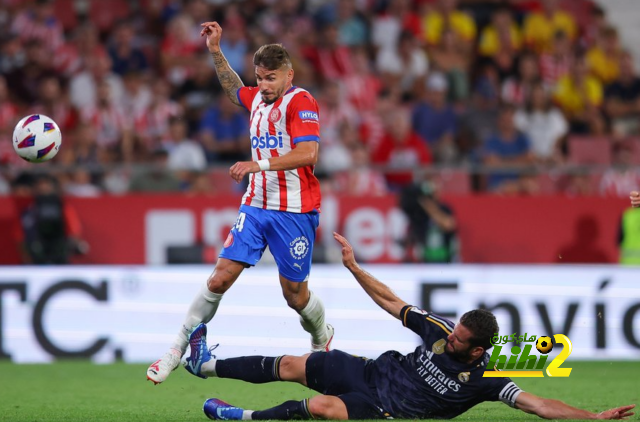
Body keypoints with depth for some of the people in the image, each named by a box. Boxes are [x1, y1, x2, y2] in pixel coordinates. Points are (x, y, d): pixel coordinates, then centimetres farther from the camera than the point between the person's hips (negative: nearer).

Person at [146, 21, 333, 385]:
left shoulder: (300, 102, -12)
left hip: (294, 212, -6)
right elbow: (234, 89, 36)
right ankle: (178, 351, -1)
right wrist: (216, 51, 27)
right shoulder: (259, 98, 11)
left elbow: (308, 153, -25)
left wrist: (259, 164, -30)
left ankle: (322, 338, 36)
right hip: (256, 205, 6)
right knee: (221, 277, -5)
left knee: (294, 293, 4)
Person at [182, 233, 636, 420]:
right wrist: (354, 266, 5)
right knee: (290, 365, 8)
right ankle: (206, 365, 24)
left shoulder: (483, 379, -20)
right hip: (372, 372, 6)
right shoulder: (440, 330, -7)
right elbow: (390, 301, 5)